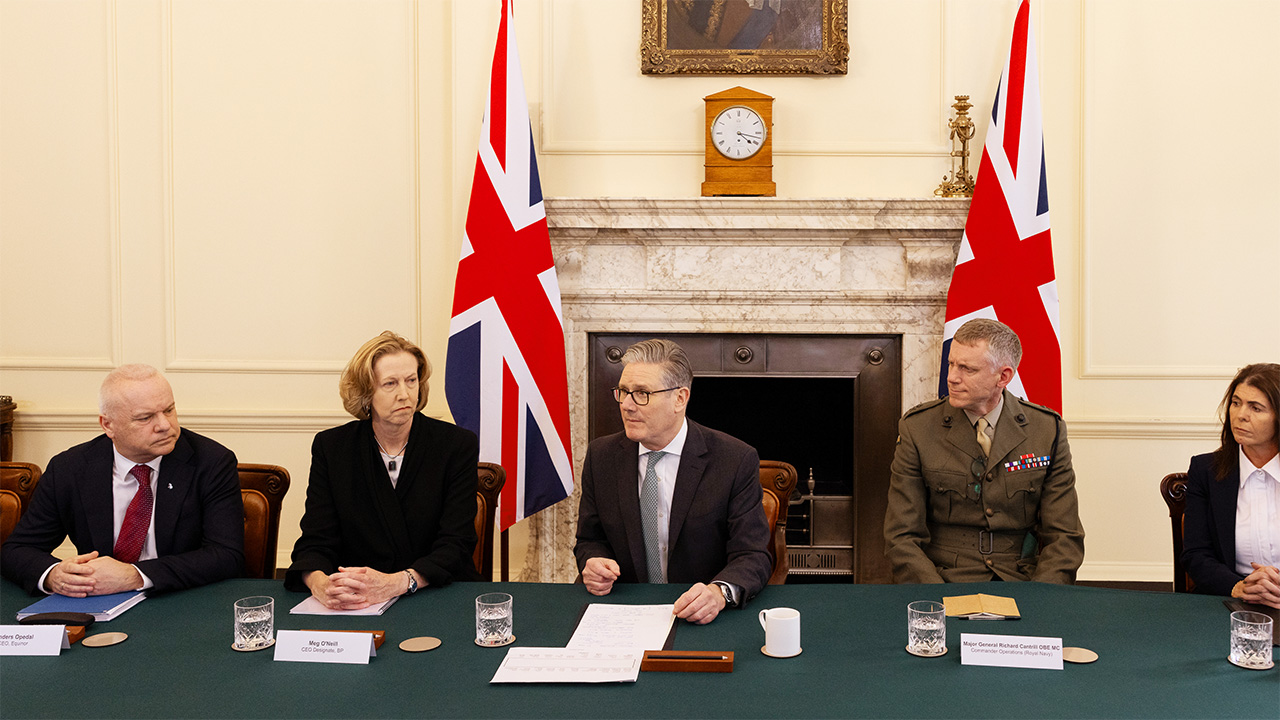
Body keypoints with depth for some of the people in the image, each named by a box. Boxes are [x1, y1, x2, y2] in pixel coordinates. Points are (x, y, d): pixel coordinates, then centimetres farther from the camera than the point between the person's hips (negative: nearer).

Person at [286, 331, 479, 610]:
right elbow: (315, 542, -1)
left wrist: (394, 583, -27)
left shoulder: (458, 445, -1)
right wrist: (320, 584, -26)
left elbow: (456, 545, -8)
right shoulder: (331, 447, 4)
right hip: (354, 606, 2)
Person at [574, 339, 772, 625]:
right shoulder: (601, 456, 5)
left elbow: (753, 556, -9)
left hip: (700, 619, -4)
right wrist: (593, 563, -10)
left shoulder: (736, 461, -7)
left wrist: (720, 592, -31)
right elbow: (590, 539, 15)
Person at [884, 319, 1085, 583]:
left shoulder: (1049, 430, 3)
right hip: (946, 581, -2)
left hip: (1021, 583, 2)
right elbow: (901, 538, -3)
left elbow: (1065, 537, 4)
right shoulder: (916, 429, -1)